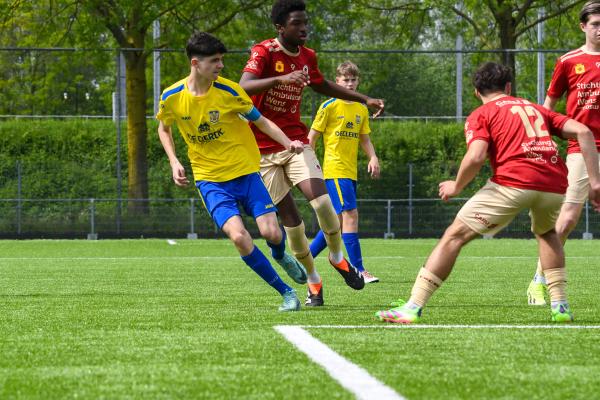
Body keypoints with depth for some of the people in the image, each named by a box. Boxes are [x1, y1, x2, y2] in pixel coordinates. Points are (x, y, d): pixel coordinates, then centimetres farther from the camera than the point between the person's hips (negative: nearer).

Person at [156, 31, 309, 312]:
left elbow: (261, 121, 0)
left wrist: (288, 142, -17)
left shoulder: (228, 90, -10)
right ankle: (286, 292, -6)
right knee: (238, 236, -22)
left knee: (271, 232, -12)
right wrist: (174, 162, 1)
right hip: (210, 180, 0)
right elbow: (164, 128, 15)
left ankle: (280, 256, 30)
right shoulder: (171, 97, -6)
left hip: (245, 171, 0)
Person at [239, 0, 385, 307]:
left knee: (321, 200, -19)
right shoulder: (264, 52, -13)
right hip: (264, 149, -3)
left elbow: (322, 86, 26)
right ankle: (313, 280, 15)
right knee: (290, 218, -2)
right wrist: (280, 79, -45)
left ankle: (337, 256, 5)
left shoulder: (308, 57, 5)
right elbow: (243, 87, -31)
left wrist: (364, 99, 25)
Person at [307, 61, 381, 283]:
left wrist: (373, 157, 0)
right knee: (350, 215, -16)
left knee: (338, 222, 10)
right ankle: (358, 270, -18)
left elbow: (364, 139, 18)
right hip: (334, 170, -7)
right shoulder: (329, 106, -5)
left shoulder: (362, 109, 13)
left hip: (351, 173, 7)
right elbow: (312, 137, -2)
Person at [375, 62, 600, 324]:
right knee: (547, 232, 36)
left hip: (513, 183, -5)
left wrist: (456, 187, 14)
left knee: (455, 236, 4)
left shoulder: (481, 115, 15)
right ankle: (560, 306, 25)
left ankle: (413, 308, -4)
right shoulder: (536, 109, 29)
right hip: (555, 185, 5)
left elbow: (476, 157, -3)